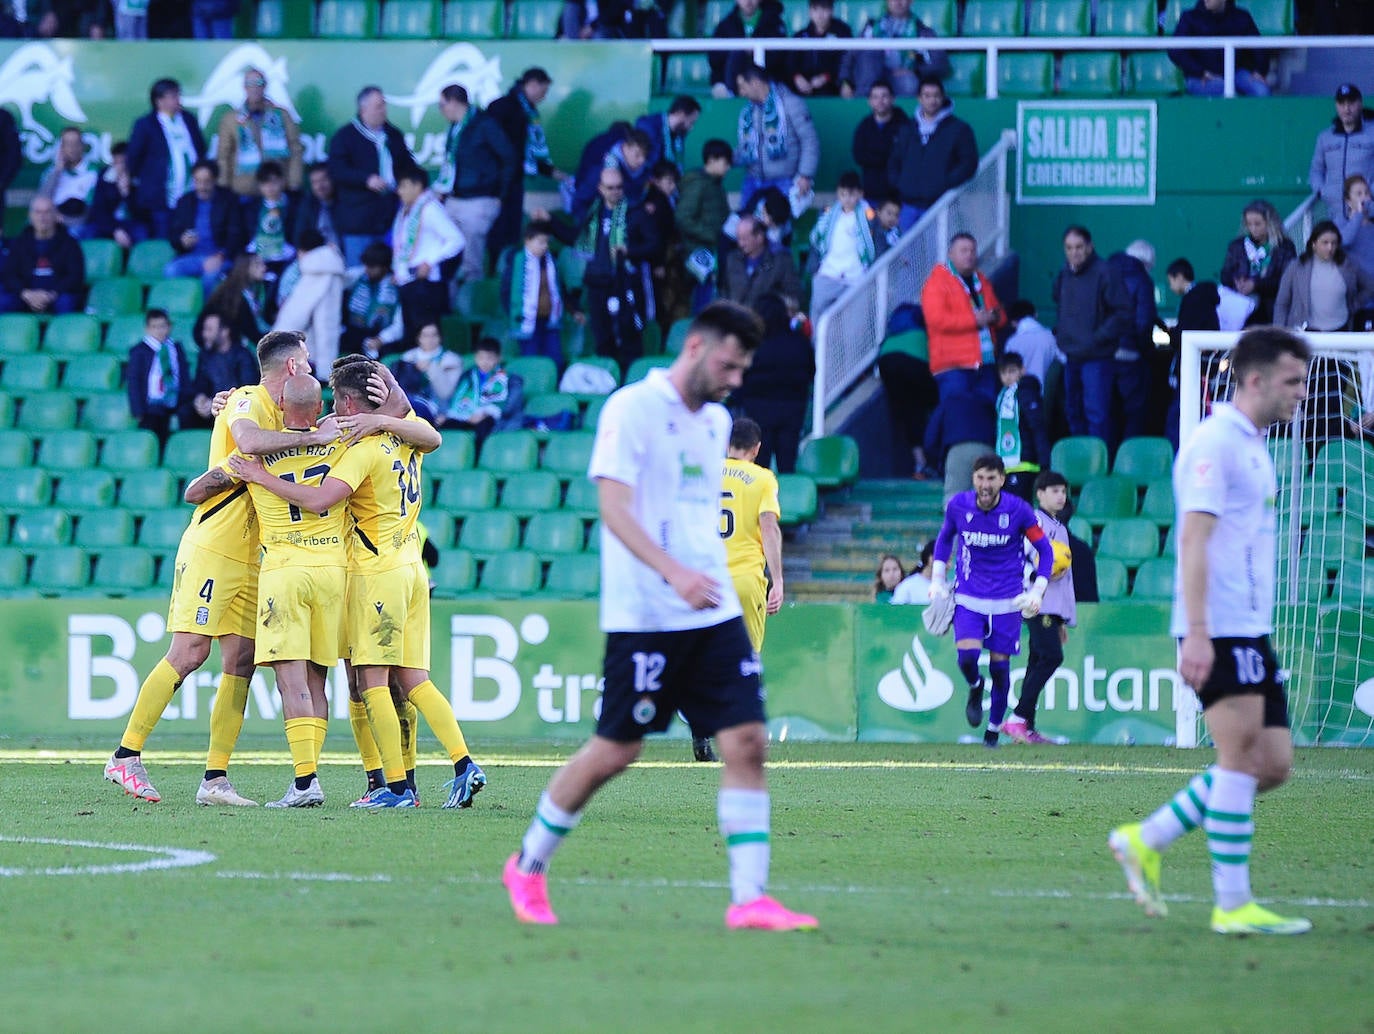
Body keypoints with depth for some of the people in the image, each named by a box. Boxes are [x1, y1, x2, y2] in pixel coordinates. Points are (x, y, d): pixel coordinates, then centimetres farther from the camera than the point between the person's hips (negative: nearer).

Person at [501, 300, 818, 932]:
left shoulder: (716, 422, 16)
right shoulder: (631, 409, -8)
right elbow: (614, 507, -17)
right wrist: (673, 572, -28)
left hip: (713, 614, 7)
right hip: (645, 615, -7)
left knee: (746, 742, -5)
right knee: (616, 750, -1)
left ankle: (750, 899, -6)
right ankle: (528, 867, 19)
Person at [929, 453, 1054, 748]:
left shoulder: (1018, 511, -11)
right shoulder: (958, 506, -6)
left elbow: (1045, 550, 1)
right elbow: (945, 538, 15)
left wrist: (1037, 591, -9)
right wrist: (937, 579, 8)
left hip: (1007, 602, -1)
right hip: (968, 599, 1)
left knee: (1000, 667, 0)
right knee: (967, 657, -19)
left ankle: (994, 729, 22)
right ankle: (975, 688, 18)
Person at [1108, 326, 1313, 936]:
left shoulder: (1252, 447, 20)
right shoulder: (1214, 443, -10)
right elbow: (1193, 541, -17)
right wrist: (1197, 633, -24)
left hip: (1250, 633, 9)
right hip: (1219, 632, -9)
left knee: (1273, 763, 5)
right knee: (1243, 754, -10)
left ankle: (1146, 841, 13)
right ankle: (1232, 905, -8)